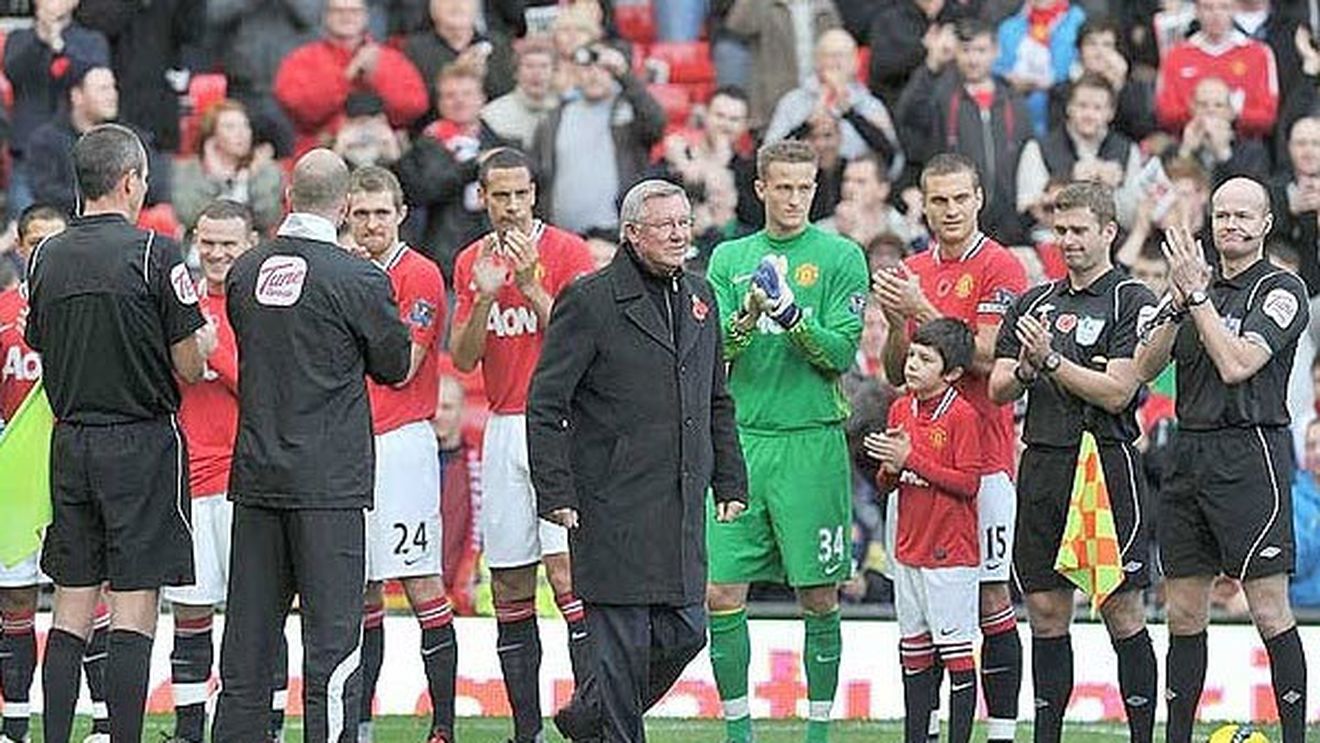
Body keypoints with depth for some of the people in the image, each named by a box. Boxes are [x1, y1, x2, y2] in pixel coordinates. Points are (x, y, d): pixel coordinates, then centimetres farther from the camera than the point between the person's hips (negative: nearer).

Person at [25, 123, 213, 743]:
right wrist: (203, 343, 13)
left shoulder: (46, 258, 5)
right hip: (142, 442, -5)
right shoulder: (154, 252, -11)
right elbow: (188, 367, -9)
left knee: (72, 605, 9)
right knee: (134, 610, -4)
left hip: (70, 442, 5)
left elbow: (44, 353, 13)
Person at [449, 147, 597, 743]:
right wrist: (484, 297, -8)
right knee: (510, 590, 5)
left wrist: (530, 286, -17)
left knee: (565, 570, -15)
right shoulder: (471, 263, 13)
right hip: (504, 429, 5)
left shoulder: (566, 251, -3)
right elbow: (463, 359, 7)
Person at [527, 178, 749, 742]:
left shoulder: (699, 298, 15)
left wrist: (730, 482, 17)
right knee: (624, 639, -5)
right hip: (615, 505, -6)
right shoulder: (591, 301, -6)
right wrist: (555, 493, -12)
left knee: (684, 633, 7)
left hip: (681, 505, 7)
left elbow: (717, 403, 23)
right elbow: (545, 405, -7)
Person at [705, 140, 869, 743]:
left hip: (812, 443, -2)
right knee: (722, 592, -1)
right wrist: (746, 317, -16)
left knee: (819, 596, 1)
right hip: (739, 439, 3)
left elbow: (843, 353, -5)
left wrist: (792, 316, -19)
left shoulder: (840, 257, 2)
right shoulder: (730, 258, 11)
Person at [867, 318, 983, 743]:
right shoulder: (901, 410, 10)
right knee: (914, 652, 13)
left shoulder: (962, 415, -11)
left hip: (951, 554, -7)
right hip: (909, 550, 7)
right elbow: (886, 484, 16)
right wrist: (891, 469, -7)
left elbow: (968, 482, -16)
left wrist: (911, 459, -18)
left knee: (956, 651, -4)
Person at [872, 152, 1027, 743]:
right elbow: (896, 372, 16)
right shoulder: (912, 272, 15)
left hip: (982, 454, -6)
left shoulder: (1000, 268, -4)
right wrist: (895, 322, -3)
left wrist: (921, 309, -17)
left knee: (990, 594, -5)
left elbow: (986, 357, -14)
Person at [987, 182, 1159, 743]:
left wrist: (1052, 360, -14)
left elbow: (1117, 392, -11)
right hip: (1041, 466, 6)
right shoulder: (1034, 302, 16)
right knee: (1046, 612, 7)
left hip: (1107, 462, -6)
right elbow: (999, 390, 12)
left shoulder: (1132, 301, -2)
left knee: (1122, 611, -5)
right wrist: (1026, 367, -9)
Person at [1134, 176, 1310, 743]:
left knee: (1269, 611, -8)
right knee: (1184, 613, 8)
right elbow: (1145, 368, 9)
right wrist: (1179, 301, -4)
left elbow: (1236, 365, -16)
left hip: (1248, 455, -7)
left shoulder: (1282, 289, -3)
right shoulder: (1202, 284, 17)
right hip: (1188, 455, 7)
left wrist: (1198, 293, -12)